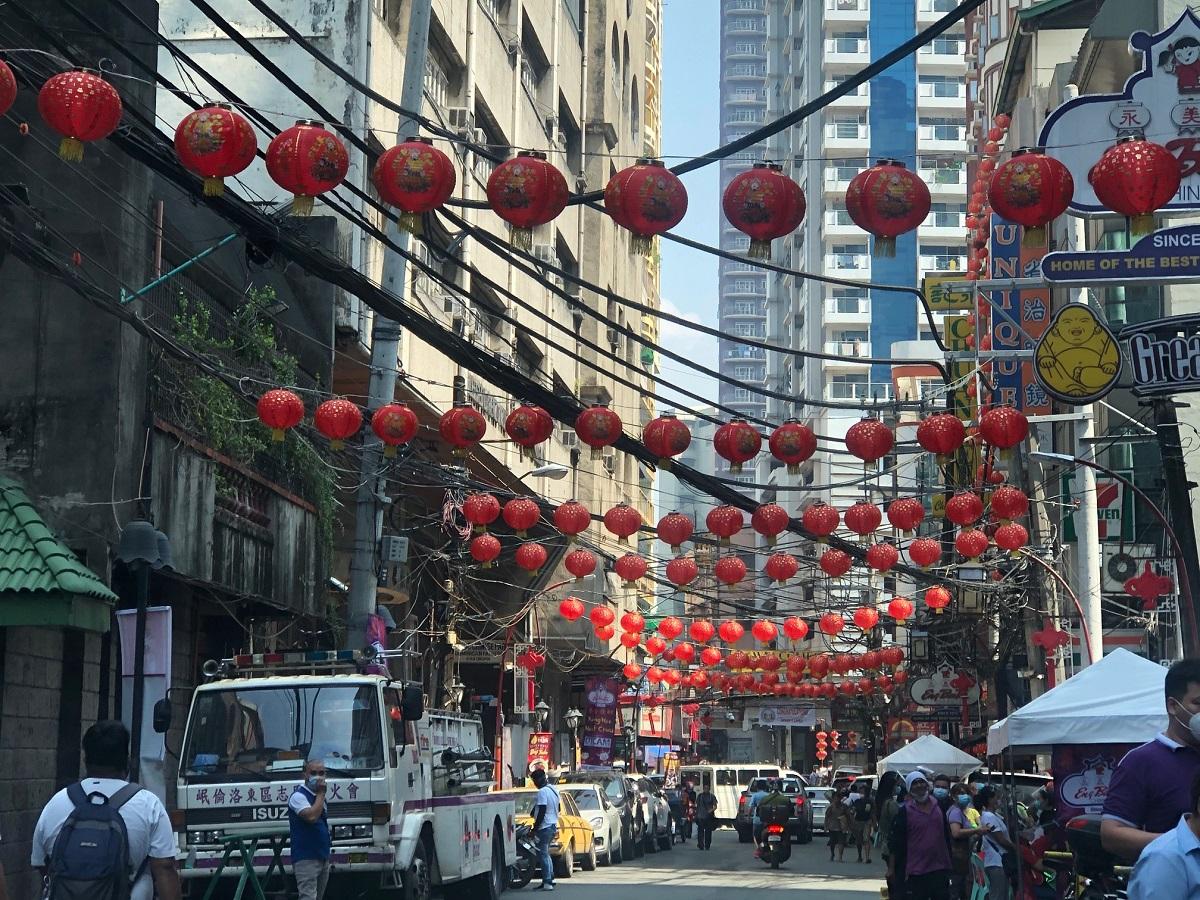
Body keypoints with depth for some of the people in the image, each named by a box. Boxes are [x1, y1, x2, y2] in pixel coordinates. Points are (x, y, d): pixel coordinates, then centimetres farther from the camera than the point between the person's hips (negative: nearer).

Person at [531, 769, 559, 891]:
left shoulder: (542, 792, -17)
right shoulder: (553, 790, 13)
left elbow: (541, 812, -21)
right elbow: (557, 809, 22)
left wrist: (535, 828, -17)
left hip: (544, 826, -10)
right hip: (553, 826, 10)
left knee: (543, 854, -8)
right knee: (546, 853, 18)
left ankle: (547, 883, -11)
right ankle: (550, 879, 18)